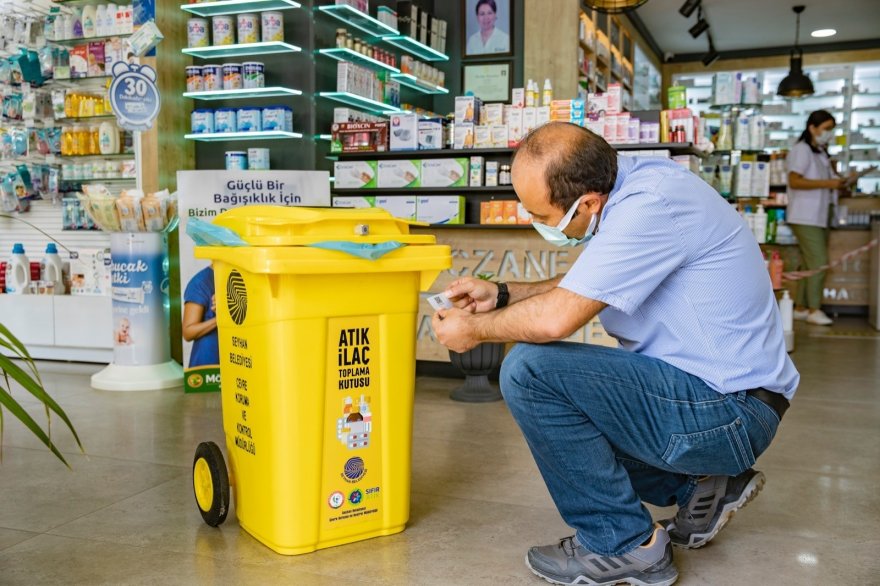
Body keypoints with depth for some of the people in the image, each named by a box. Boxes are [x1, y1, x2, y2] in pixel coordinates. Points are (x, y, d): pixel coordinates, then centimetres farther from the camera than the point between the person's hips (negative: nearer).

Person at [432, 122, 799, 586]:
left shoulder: (650, 207, -25)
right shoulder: (631, 181, 4)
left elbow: (555, 318, -27)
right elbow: (581, 288, 18)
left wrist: (474, 329, -9)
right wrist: (501, 294, 8)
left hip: (731, 413, -10)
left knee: (529, 370, -21)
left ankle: (624, 546, -6)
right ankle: (703, 483, 18)